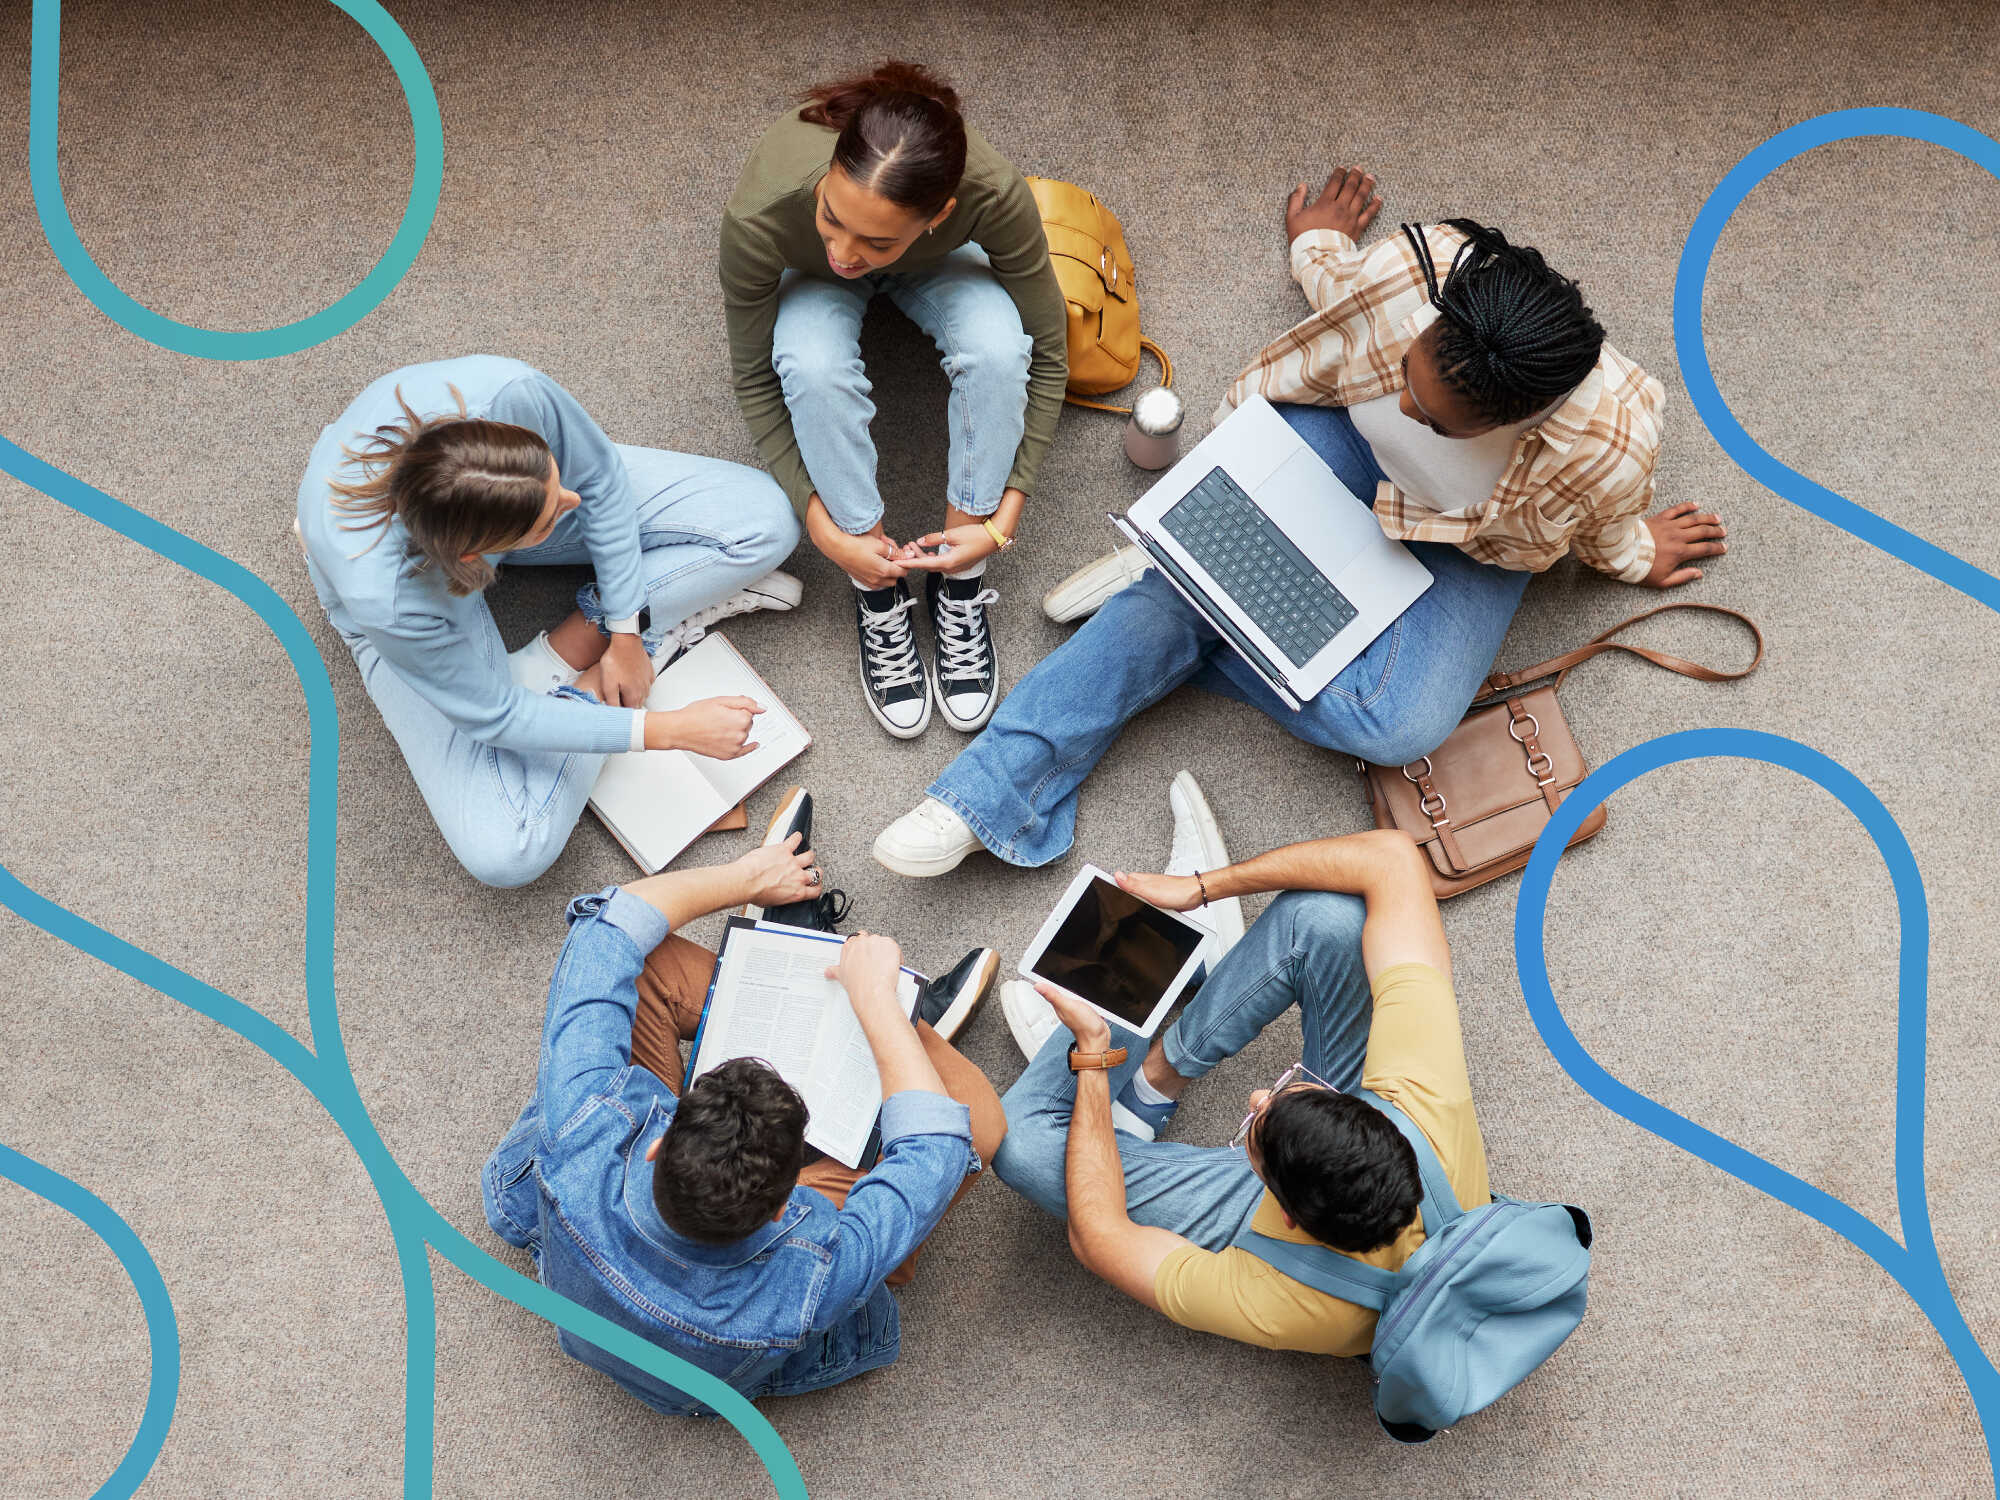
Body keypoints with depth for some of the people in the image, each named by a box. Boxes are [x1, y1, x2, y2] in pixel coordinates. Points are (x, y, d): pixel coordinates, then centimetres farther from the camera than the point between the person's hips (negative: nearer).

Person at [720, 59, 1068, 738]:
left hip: (934, 266, 1)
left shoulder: (993, 193, -40)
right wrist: (820, 522, -25)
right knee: (815, 366, -35)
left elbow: (1048, 352, -24)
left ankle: (957, 581, -11)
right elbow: (752, 378, -22)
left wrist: (1003, 519, -26)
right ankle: (878, 592, -13)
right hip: (810, 280, 0)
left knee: (997, 345, -32)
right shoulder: (761, 215, -41)